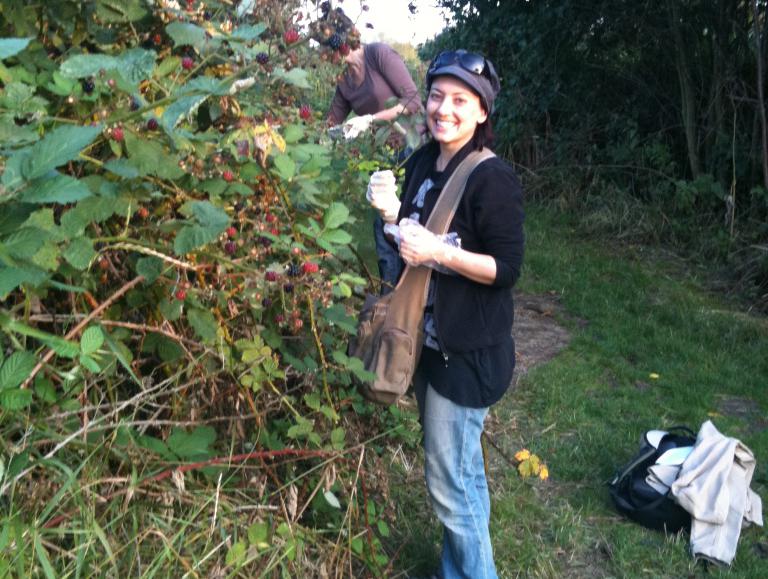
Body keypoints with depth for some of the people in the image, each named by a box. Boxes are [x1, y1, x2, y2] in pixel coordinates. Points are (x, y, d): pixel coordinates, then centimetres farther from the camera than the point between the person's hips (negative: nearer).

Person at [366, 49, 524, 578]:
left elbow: (507, 269, -19)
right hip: (428, 340, 8)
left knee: (449, 481, 3)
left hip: (468, 351, -8)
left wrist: (438, 252, -29)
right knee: (460, 469, 22)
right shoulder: (421, 163, 6)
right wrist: (391, 211, -6)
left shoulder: (493, 178, -18)